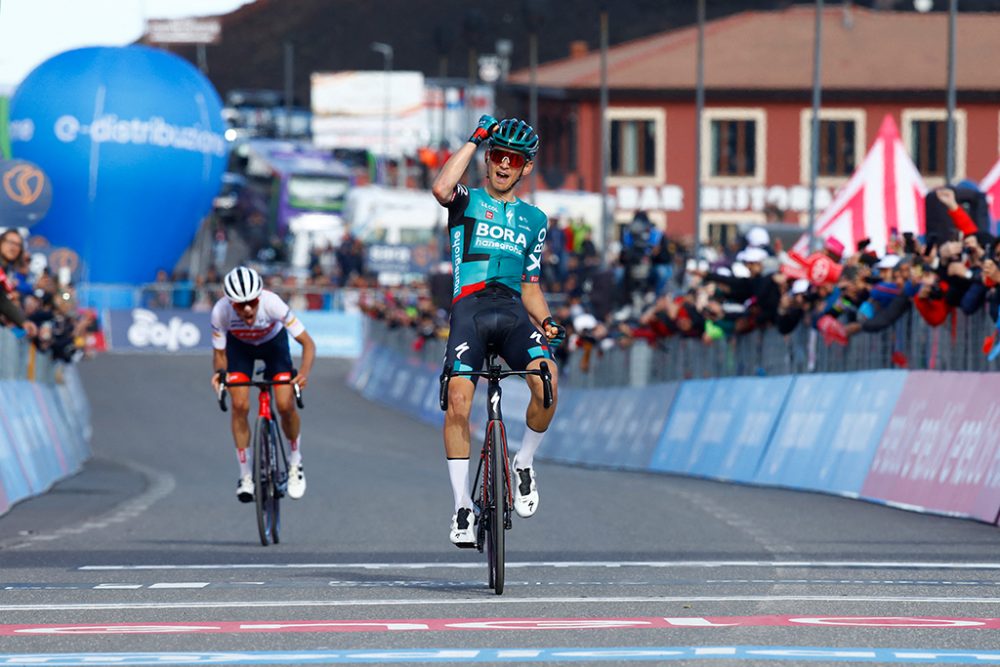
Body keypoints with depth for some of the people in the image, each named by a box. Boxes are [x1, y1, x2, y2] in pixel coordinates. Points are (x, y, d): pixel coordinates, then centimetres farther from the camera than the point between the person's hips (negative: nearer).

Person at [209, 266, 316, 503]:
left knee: (285, 405, -14)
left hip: (273, 343, -1)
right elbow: (219, 352, -20)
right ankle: (245, 476, 0)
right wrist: (219, 373, -42)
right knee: (240, 406, -16)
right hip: (239, 345, 1)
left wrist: (304, 372, -49)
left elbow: (308, 343, -32)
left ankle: (295, 463, 13)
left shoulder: (272, 303, -38)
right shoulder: (220, 312, -35)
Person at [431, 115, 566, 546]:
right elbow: (441, 188, -13)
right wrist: (475, 138, -3)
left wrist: (546, 322, 5)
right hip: (469, 306, -2)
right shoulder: (467, 202, 13)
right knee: (458, 398, -22)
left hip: (513, 310, 2)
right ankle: (462, 505, -13)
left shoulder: (533, 220, 24)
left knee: (547, 378, -27)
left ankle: (524, 463, -3)